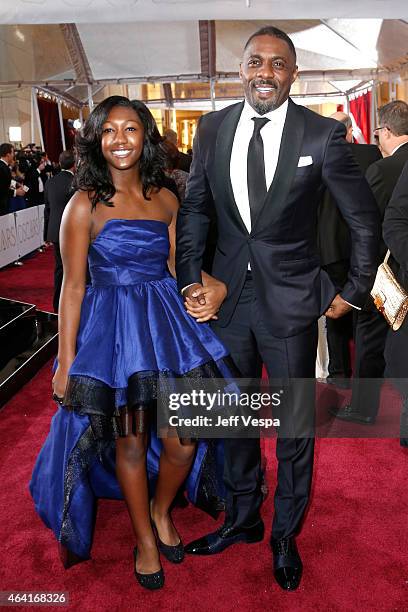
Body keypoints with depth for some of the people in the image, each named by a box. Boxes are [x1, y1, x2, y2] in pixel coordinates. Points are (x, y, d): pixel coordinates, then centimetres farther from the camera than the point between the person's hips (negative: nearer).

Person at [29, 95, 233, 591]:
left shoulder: (166, 200, 6)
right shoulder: (85, 204, -7)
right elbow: (73, 285, -7)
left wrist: (209, 284, -4)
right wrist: (66, 359, -7)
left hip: (167, 321, 4)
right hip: (112, 329, -4)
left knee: (185, 439, 5)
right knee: (129, 441, 10)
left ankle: (161, 510, 39)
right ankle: (144, 537, 37)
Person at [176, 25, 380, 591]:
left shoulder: (323, 135, -8)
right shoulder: (212, 128, 2)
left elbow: (365, 219, -1)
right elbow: (194, 209, 7)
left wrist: (354, 293, 1)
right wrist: (190, 281, -2)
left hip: (291, 301, -3)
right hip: (227, 296, 4)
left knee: (296, 424, 12)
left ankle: (286, 534, 38)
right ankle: (242, 518, 43)